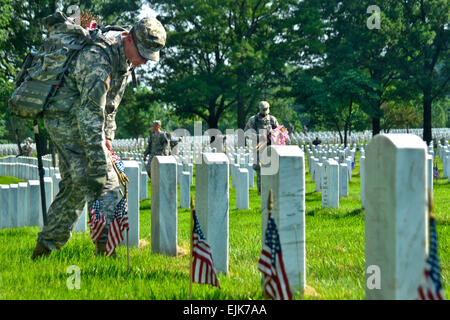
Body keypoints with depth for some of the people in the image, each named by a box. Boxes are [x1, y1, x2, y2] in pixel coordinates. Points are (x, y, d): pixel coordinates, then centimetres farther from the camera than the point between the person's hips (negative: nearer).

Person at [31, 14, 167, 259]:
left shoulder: (126, 59, 5)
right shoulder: (99, 57, -27)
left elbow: (110, 104, 16)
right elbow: (91, 113, -30)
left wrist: (107, 137, 8)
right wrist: (99, 162, -31)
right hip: (66, 117, -10)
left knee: (75, 184, 12)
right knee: (105, 183, -15)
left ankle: (45, 245, 19)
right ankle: (106, 242, -17)